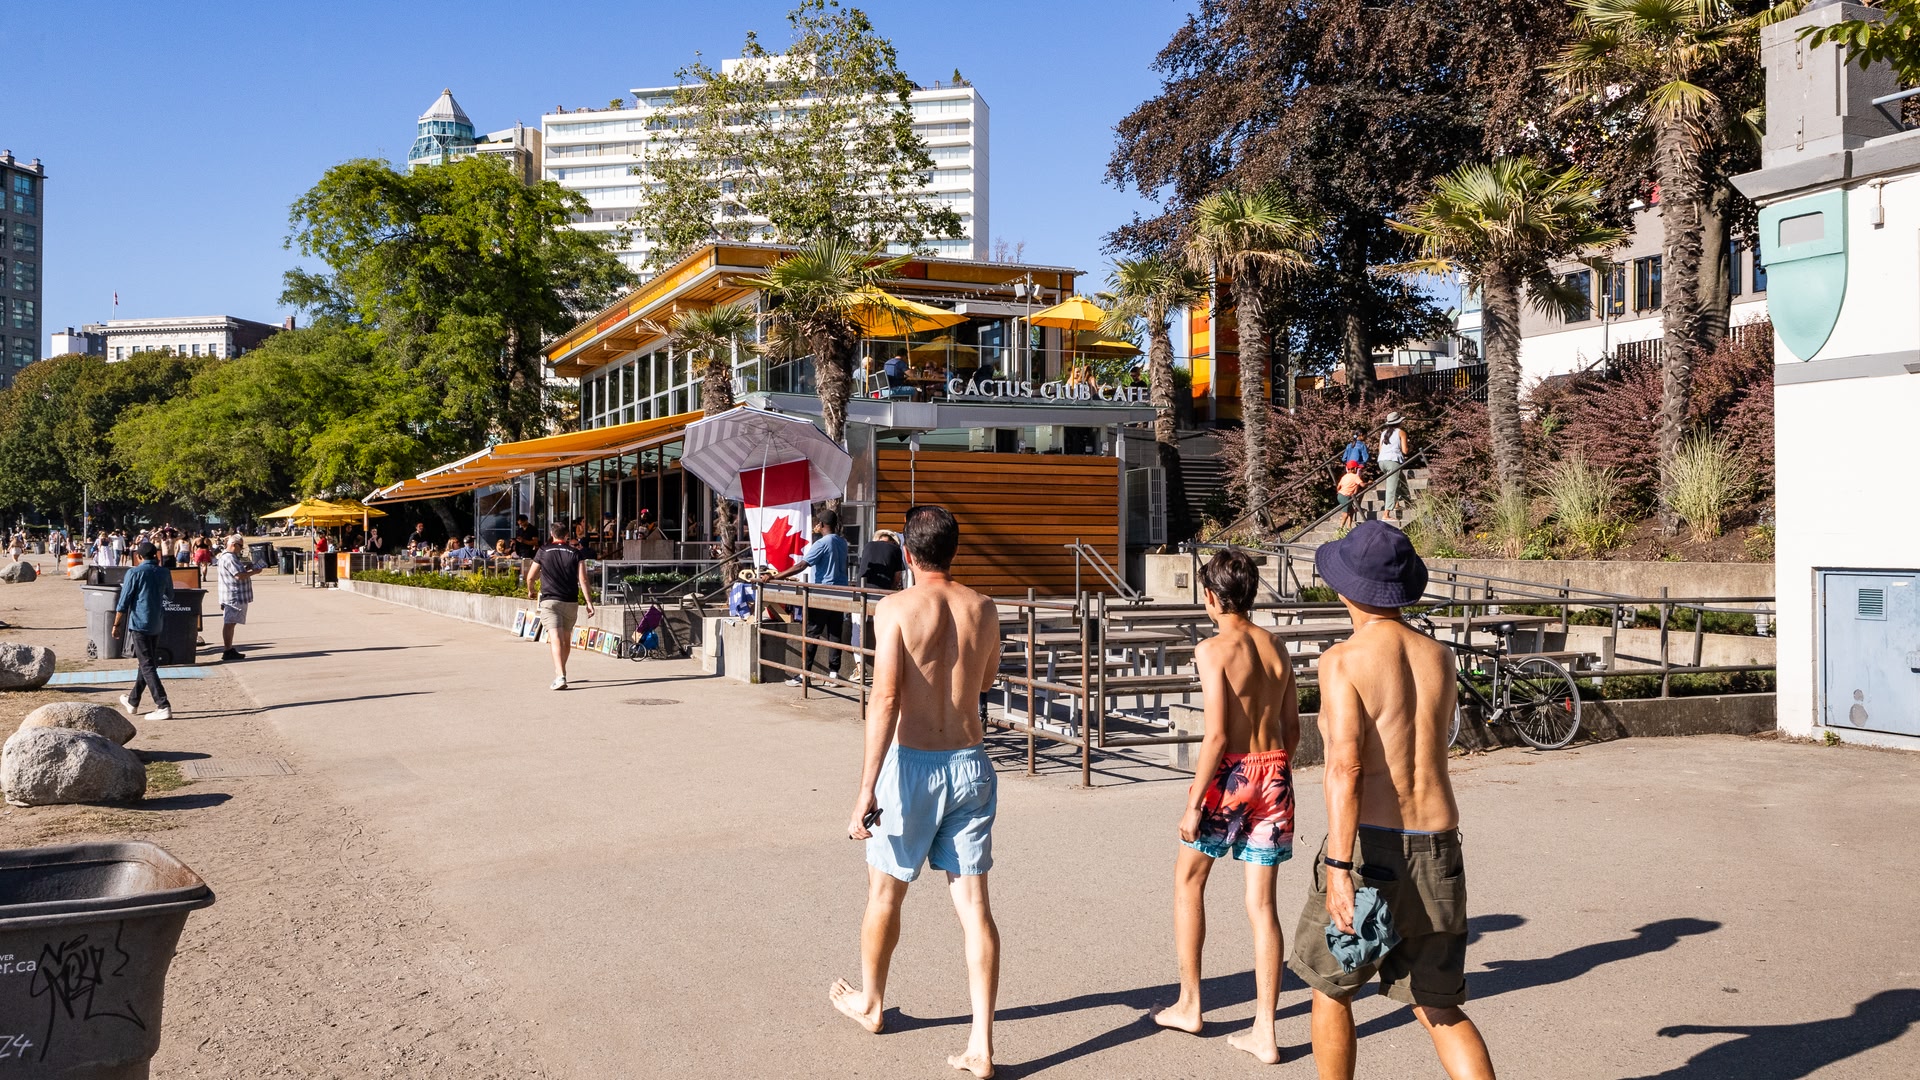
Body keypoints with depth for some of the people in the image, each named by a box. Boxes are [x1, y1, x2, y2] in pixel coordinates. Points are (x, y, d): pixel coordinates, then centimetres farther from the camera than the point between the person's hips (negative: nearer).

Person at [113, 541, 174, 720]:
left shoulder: (134, 573, -8)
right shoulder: (164, 574, 7)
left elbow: (123, 602, -9)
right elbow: (170, 596, 24)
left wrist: (116, 625, 1)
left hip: (139, 623, -6)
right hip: (157, 625, 6)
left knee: (148, 666, -7)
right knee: (148, 663, 18)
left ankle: (163, 707, -16)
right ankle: (133, 701, 34)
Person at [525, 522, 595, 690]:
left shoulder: (543, 552, 4)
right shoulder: (575, 554, 4)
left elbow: (531, 577, 10)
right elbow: (583, 580, -5)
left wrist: (531, 591, 30)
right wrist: (589, 602, -4)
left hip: (549, 601, -2)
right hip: (571, 602, 2)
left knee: (556, 639, -12)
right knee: (566, 638, 19)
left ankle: (560, 677, -27)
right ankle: (560, 672, 36)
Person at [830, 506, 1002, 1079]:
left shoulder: (897, 608, -11)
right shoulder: (983, 609, 3)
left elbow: (884, 701, -19)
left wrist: (866, 791, -19)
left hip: (914, 765, -4)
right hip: (972, 763, 4)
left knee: (885, 891, 18)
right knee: (973, 904, 5)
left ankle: (870, 1003, 39)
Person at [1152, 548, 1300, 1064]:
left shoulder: (1213, 649, -12)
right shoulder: (1277, 648, 8)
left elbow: (1217, 735, -18)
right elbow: (1292, 728, 13)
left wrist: (1193, 804, -12)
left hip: (1231, 774, -5)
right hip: (1275, 773, 5)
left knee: (1188, 880, 17)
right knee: (1262, 903, 9)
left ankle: (1189, 1004, 23)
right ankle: (1264, 1032, 11)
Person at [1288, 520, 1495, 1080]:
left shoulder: (1343, 660, -10)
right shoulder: (1439, 657, 8)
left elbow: (1346, 765, -22)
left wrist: (1338, 868, -26)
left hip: (1369, 847, -5)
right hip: (1437, 849, 5)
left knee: (1329, 985, 18)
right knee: (1439, 1008, 14)